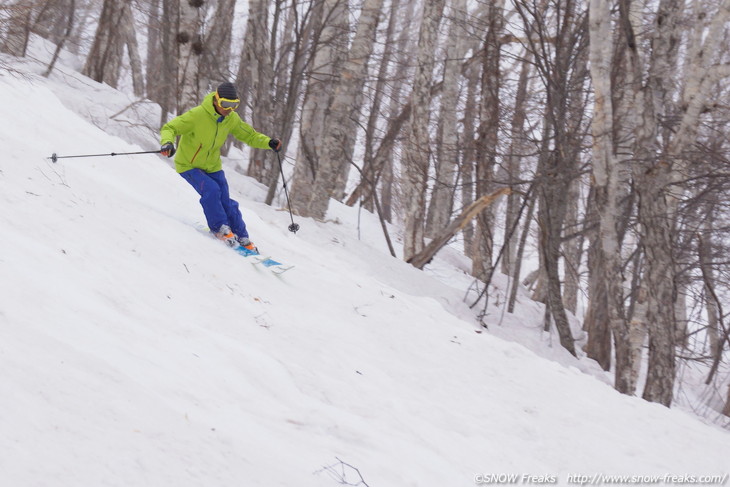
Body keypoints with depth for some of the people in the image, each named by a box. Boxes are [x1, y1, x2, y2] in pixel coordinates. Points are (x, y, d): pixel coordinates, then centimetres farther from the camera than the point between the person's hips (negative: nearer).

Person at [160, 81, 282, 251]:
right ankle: (219, 228, -10)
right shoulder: (197, 115, -27)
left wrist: (268, 142, -14)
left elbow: (249, 135, 5)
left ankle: (241, 238, 14)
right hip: (188, 165, -5)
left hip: (212, 167, 5)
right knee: (211, 189, -28)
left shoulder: (231, 119, -8)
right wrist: (167, 142, -48)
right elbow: (169, 128, -25)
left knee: (225, 202, -1)